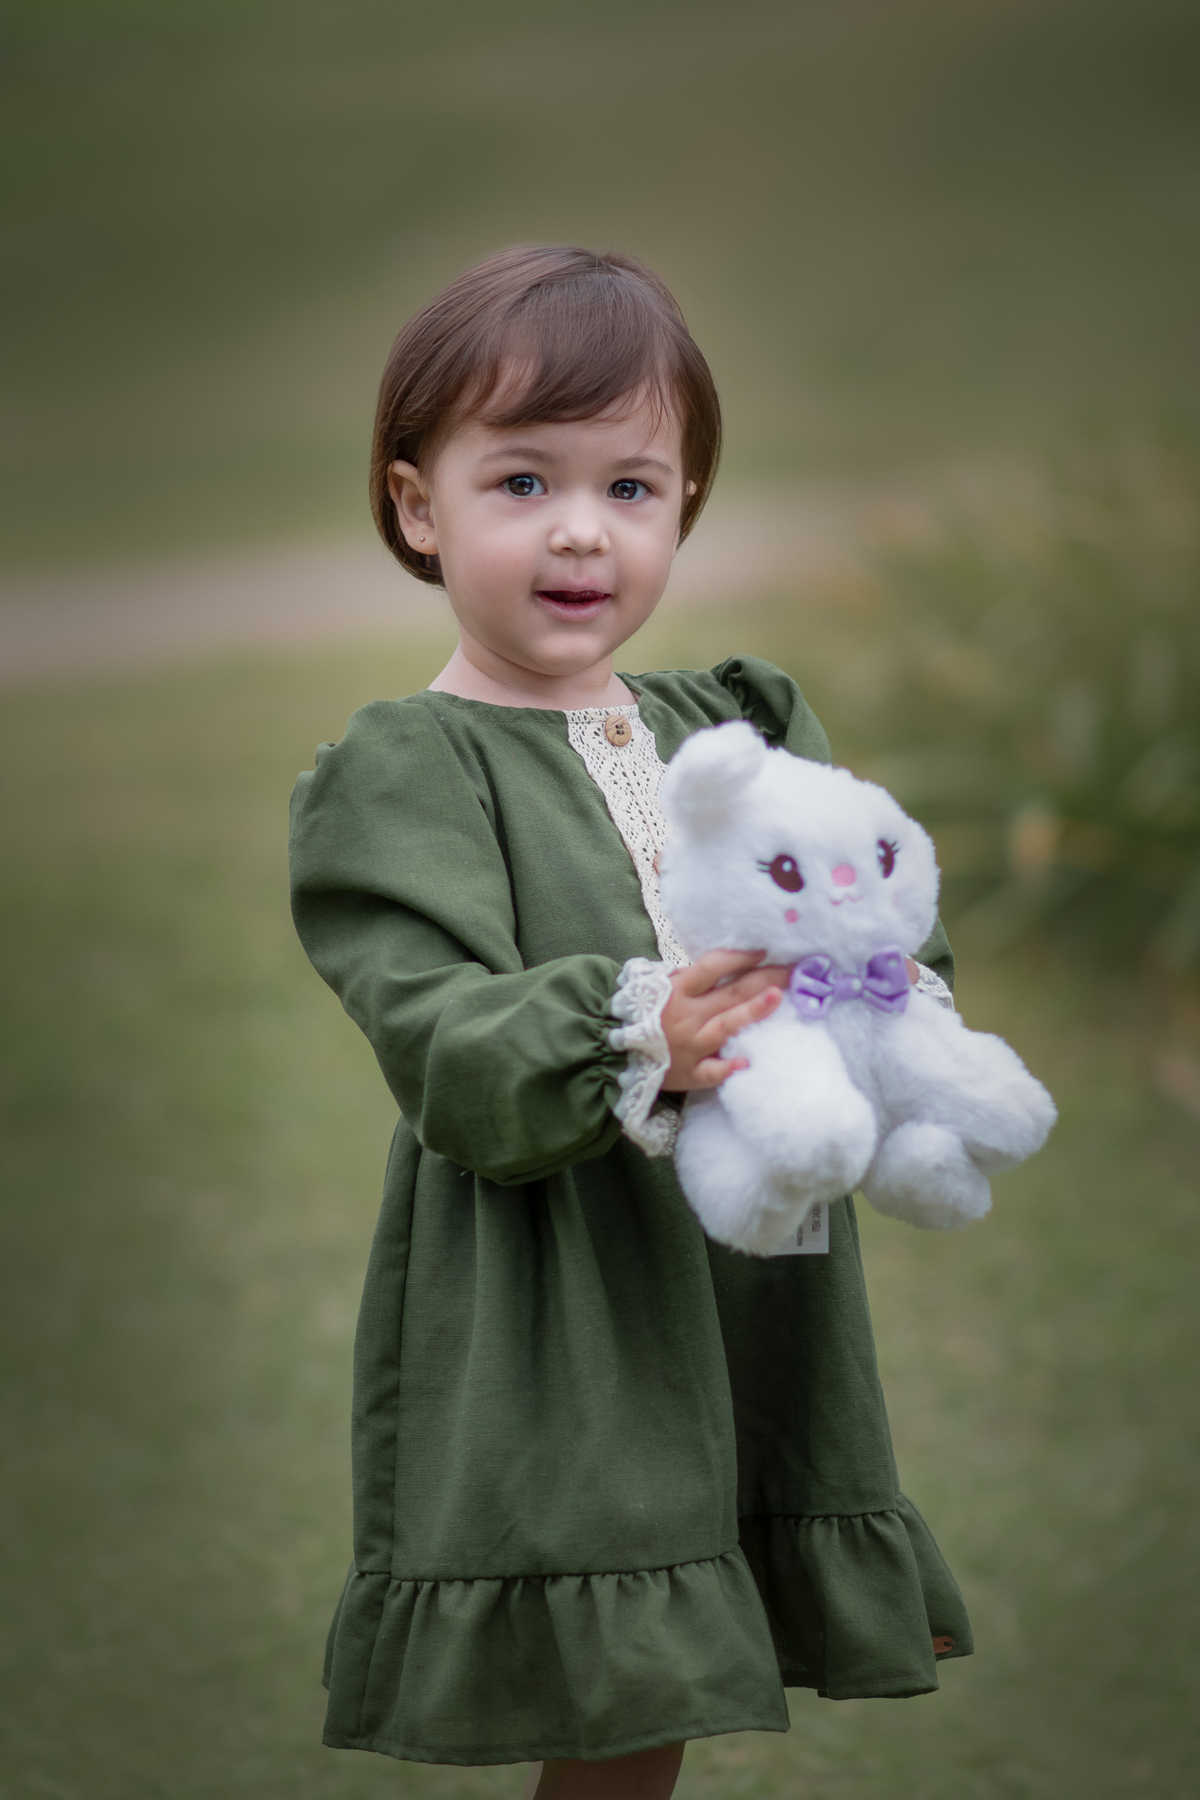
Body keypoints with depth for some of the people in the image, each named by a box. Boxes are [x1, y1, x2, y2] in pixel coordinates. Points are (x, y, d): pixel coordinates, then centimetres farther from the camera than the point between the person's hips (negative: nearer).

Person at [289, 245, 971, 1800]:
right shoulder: (404, 770, -5)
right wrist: (636, 1041, -34)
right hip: (546, 1324, -5)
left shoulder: (740, 730, 13)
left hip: (752, 1306, 5)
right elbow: (444, 1050, -16)